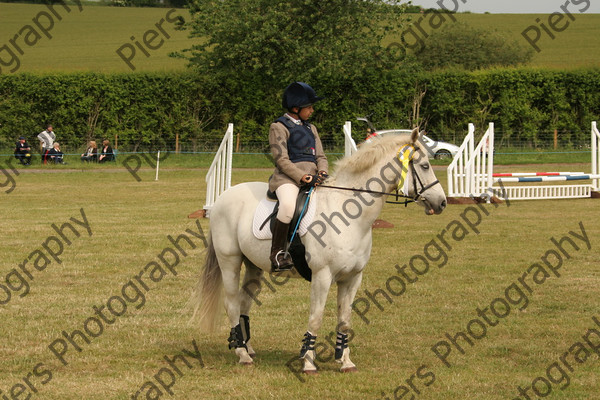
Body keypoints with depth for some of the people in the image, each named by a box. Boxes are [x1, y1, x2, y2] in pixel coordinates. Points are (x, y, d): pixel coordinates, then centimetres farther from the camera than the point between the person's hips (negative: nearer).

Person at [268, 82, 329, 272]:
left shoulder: (310, 128, 23)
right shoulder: (279, 127, 0)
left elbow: (320, 156, 19)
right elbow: (281, 159, -9)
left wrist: (322, 172, -4)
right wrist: (303, 177, -18)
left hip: (312, 177, 7)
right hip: (288, 178, -7)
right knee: (288, 205, -37)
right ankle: (277, 252, -26)